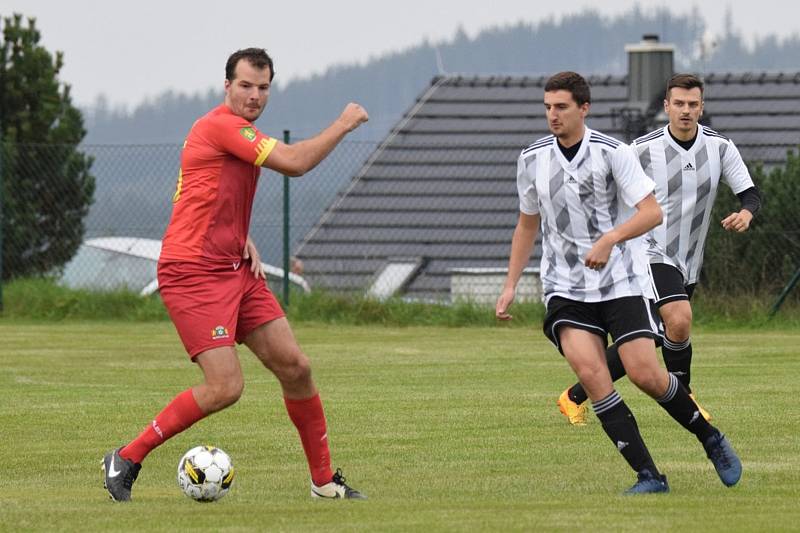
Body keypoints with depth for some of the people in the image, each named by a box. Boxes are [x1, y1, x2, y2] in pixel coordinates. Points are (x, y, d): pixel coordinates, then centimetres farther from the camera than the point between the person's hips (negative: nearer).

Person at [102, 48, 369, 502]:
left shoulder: (240, 132, 17)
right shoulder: (221, 126, -15)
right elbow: (295, 163, -21)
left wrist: (245, 242, 11)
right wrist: (344, 125, -8)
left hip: (236, 270, 10)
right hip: (193, 273, -10)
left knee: (295, 367, 5)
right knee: (225, 387, -17)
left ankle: (324, 481, 15)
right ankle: (126, 459, -5)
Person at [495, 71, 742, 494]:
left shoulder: (613, 153, -8)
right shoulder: (532, 159, 5)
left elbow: (652, 212, -13)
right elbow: (527, 225, 18)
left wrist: (608, 240, -29)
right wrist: (510, 286, 13)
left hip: (621, 282, -3)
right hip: (565, 288, 3)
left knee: (645, 375, -11)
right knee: (590, 371, -19)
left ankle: (712, 440, 18)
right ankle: (648, 475, -16)